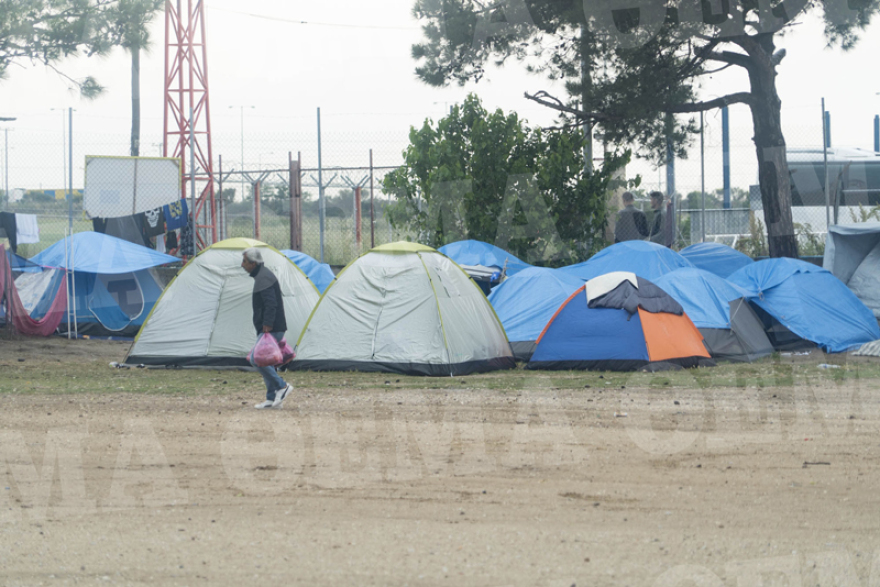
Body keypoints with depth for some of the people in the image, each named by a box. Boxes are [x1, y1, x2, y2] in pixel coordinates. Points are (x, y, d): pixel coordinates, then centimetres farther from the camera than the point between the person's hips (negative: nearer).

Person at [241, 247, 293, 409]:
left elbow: (271, 305, -23)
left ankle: (282, 386, -8)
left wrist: (267, 326, -24)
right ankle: (272, 399, 11)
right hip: (273, 329, 11)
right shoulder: (262, 275, 19)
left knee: (256, 359, -13)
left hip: (271, 329, -11)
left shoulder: (263, 278, -15)